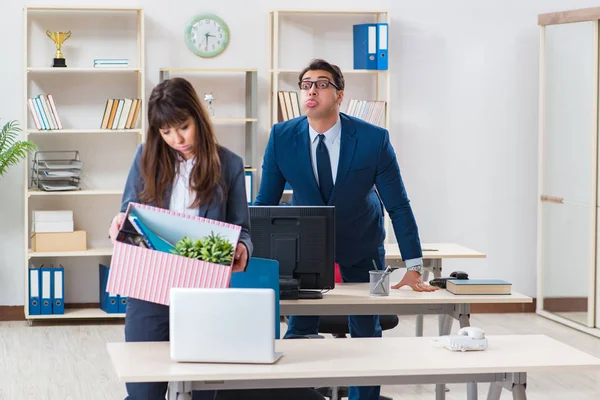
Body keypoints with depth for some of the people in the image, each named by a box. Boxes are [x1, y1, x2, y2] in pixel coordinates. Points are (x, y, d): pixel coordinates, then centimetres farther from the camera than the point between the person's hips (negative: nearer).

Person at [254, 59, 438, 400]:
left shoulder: (374, 139, -21)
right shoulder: (281, 137, -16)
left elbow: (399, 205, -15)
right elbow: (265, 203, -8)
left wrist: (414, 269, -18)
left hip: (361, 248, -1)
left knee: (366, 333, 4)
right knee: (299, 332, -1)